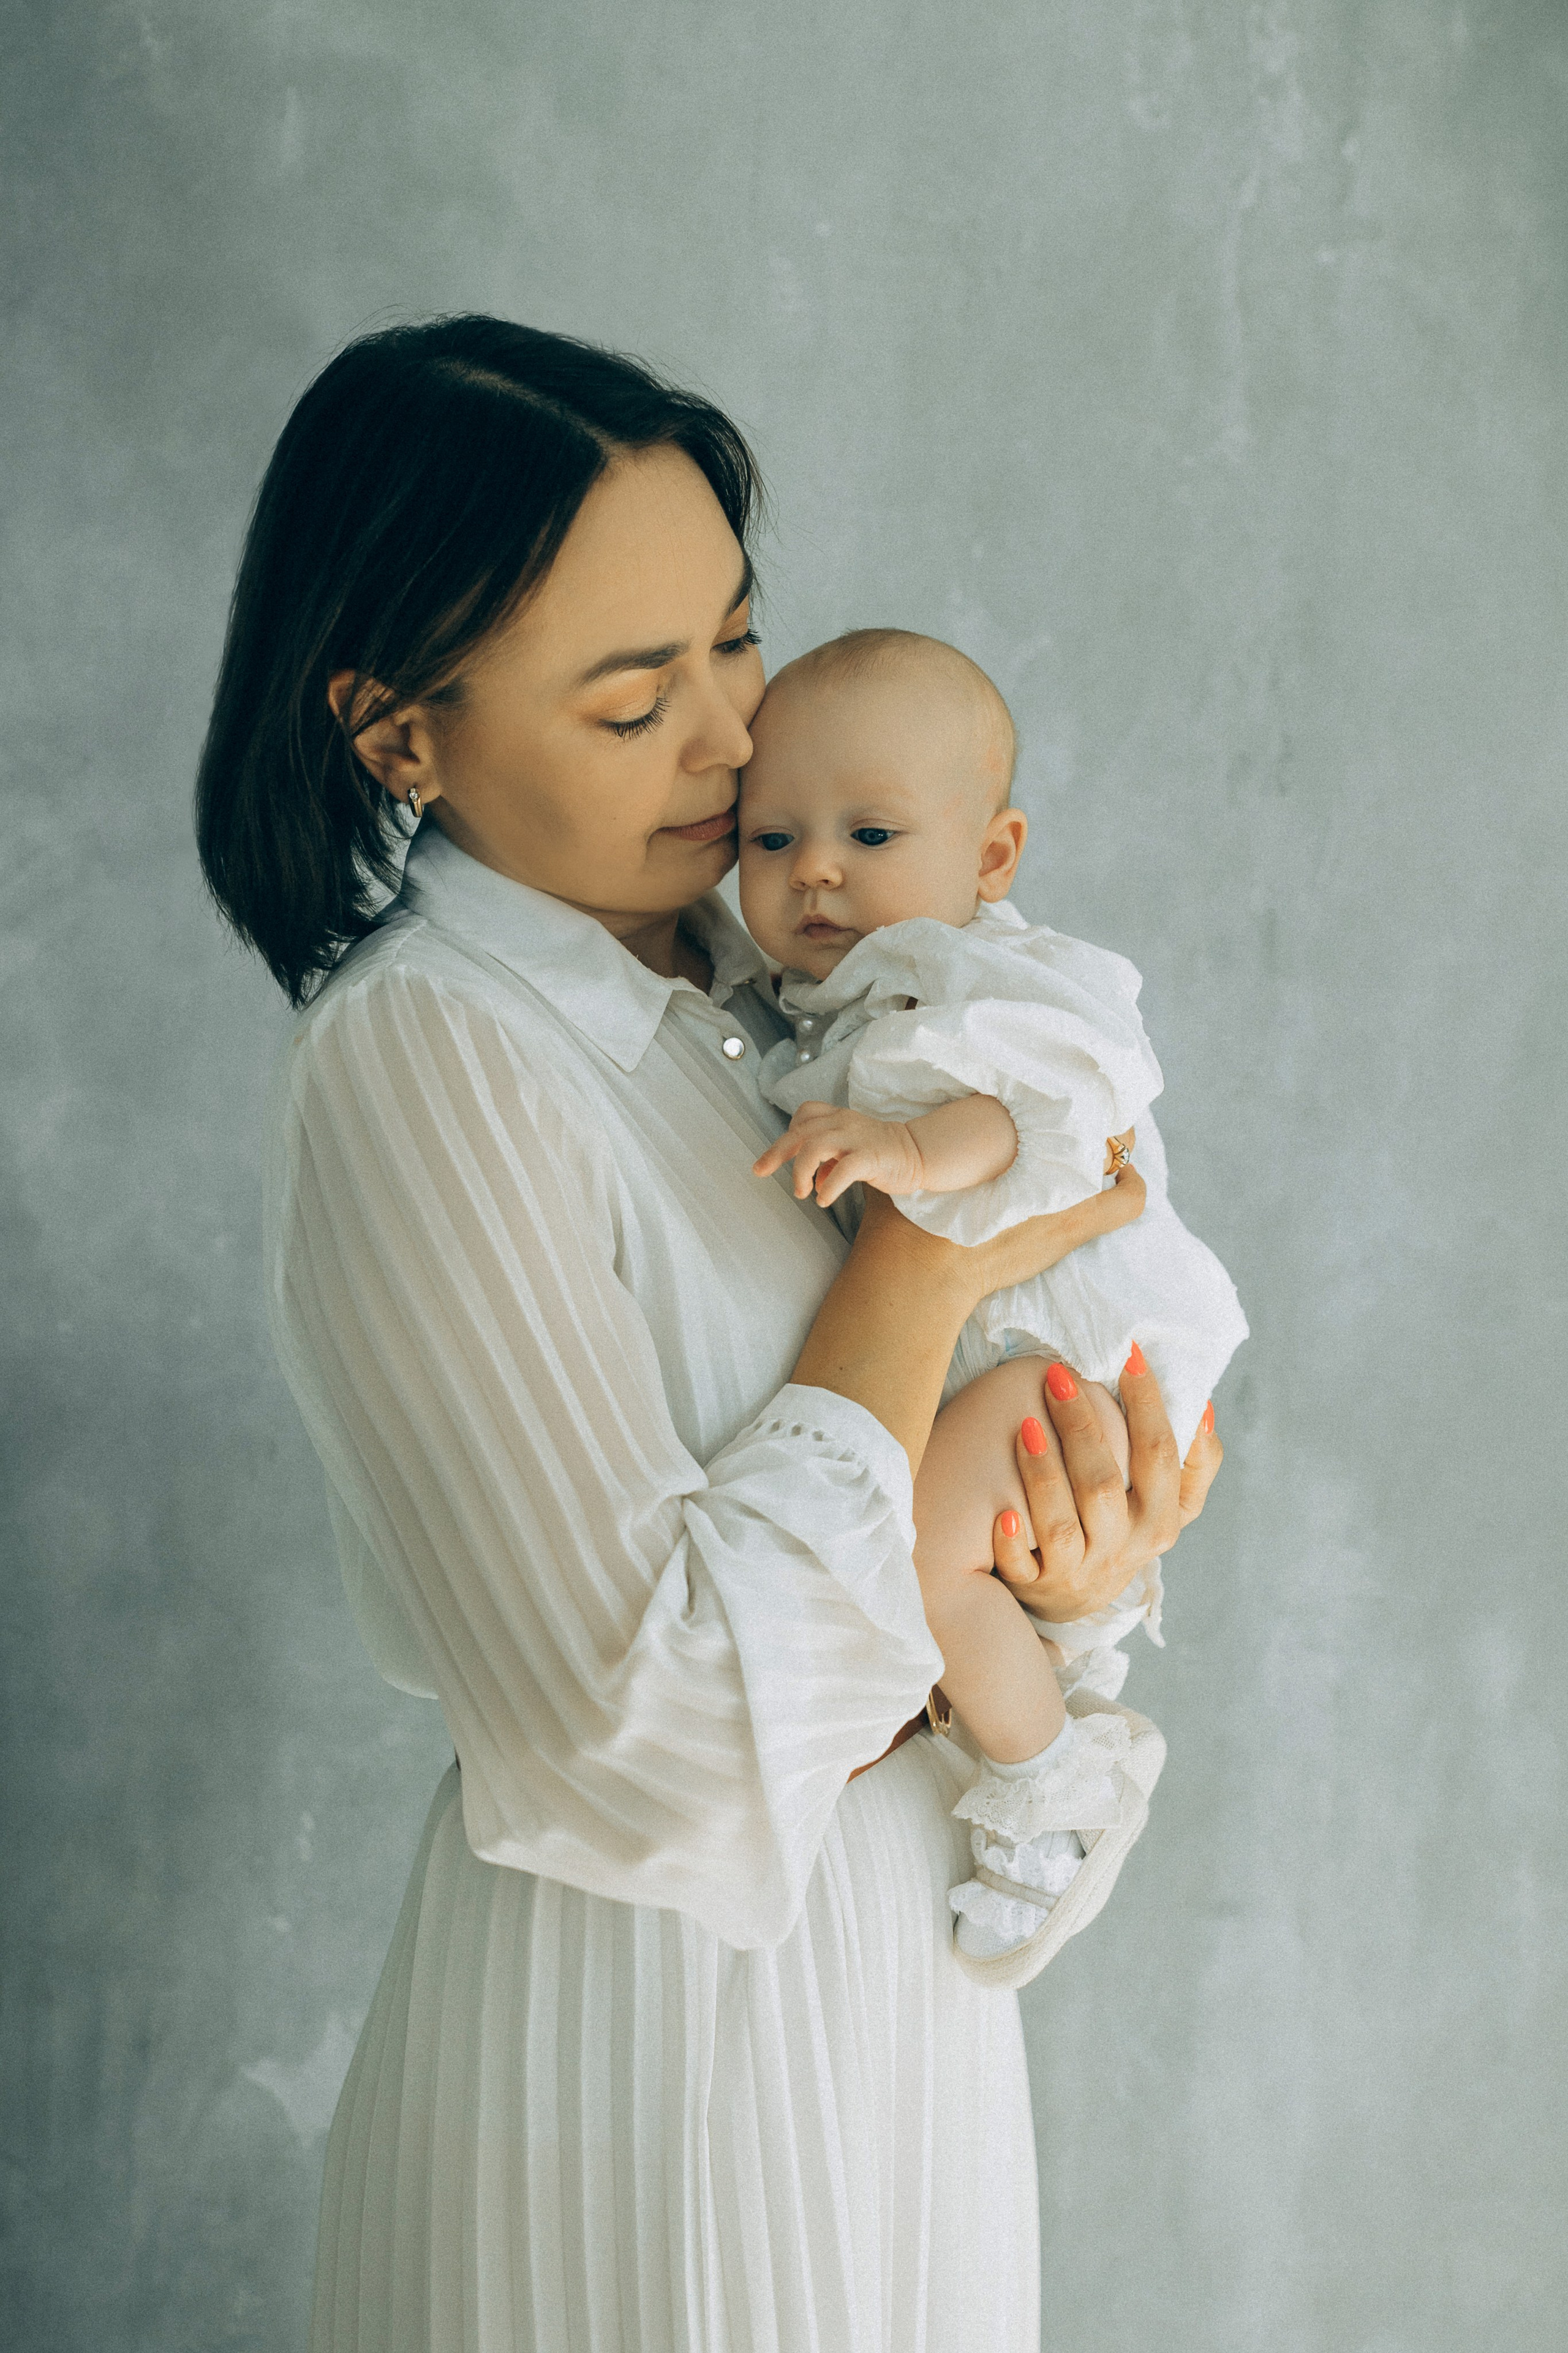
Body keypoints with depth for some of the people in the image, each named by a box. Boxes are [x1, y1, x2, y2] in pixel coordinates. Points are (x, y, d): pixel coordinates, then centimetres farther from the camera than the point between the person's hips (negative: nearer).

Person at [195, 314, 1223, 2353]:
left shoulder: (756, 978, 4)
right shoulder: (424, 1059, -21)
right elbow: (659, 1709, -27)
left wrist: (1059, 1533, -10)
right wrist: (929, 1257, -20)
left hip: (890, 1919, 8)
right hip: (654, 2010, -8)